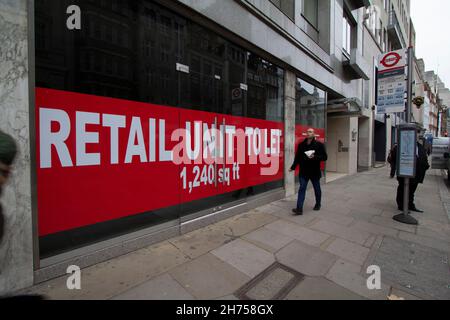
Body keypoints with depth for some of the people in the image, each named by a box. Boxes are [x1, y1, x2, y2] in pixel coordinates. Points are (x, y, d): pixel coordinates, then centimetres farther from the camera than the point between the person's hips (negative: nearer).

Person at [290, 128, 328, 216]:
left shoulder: (319, 145, -4)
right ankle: (299, 209, -5)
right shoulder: (301, 145, 5)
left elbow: (325, 157, -7)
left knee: (317, 189, 15)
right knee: (302, 189, -4)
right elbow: (297, 157, 7)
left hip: (315, 171, -1)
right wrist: (293, 167, 2)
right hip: (304, 172, 2)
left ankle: (318, 204, 38)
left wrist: (315, 157, -23)